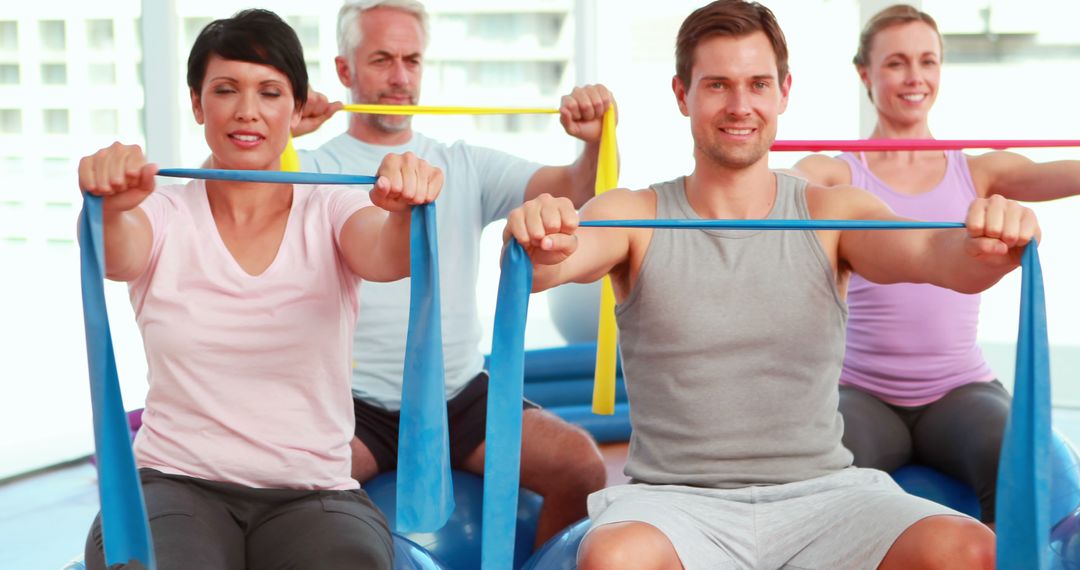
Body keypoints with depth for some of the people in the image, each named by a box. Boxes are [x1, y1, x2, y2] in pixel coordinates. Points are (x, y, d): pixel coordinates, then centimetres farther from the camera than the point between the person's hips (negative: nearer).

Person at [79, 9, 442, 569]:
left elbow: (387, 256, -17)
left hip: (313, 495, 1)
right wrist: (110, 208, -42)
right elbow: (116, 256, -18)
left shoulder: (331, 211, 4)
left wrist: (406, 210, -40)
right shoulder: (165, 214, 4)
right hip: (174, 483, 0)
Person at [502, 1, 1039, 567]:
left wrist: (989, 247, -34)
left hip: (819, 493, 2)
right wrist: (534, 247, -40)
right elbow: (558, 260, -16)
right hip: (675, 499, -1)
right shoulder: (634, 216, 3)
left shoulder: (833, 212, 6)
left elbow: (939, 256, -11)